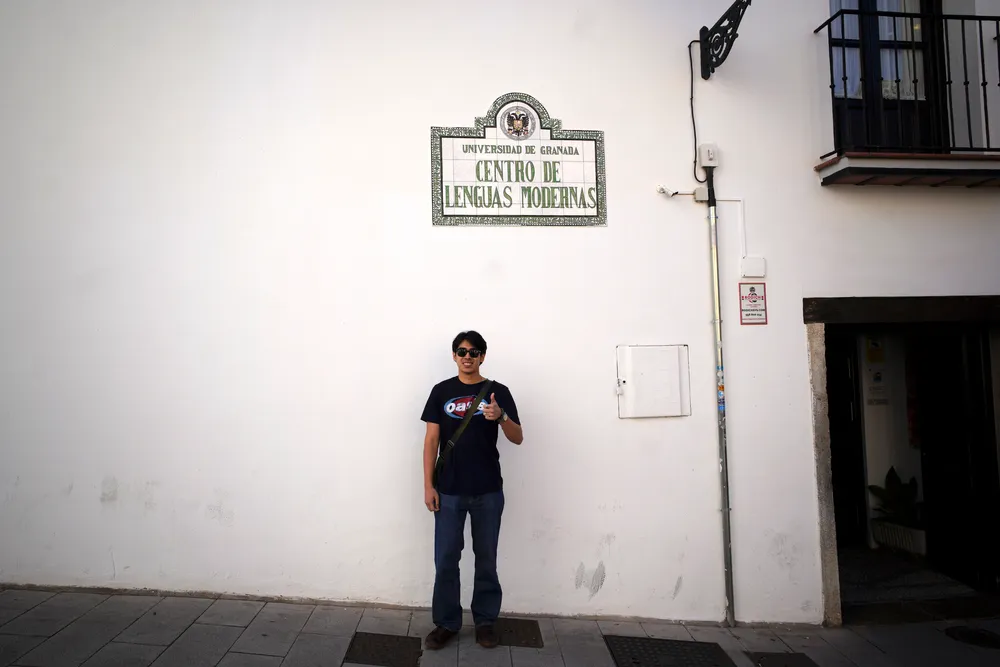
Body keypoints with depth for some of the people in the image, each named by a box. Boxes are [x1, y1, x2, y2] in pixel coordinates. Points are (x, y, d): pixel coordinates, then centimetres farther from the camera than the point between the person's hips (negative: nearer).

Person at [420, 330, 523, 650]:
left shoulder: (498, 391, 0)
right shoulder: (442, 391, 3)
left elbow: (517, 439, -4)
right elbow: (431, 440, 3)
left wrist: (501, 417, -25)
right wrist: (428, 485, -3)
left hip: (488, 491, 0)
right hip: (449, 491, 1)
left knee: (486, 558, 11)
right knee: (446, 560, 7)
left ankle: (485, 620, 27)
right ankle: (446, 623, 23)